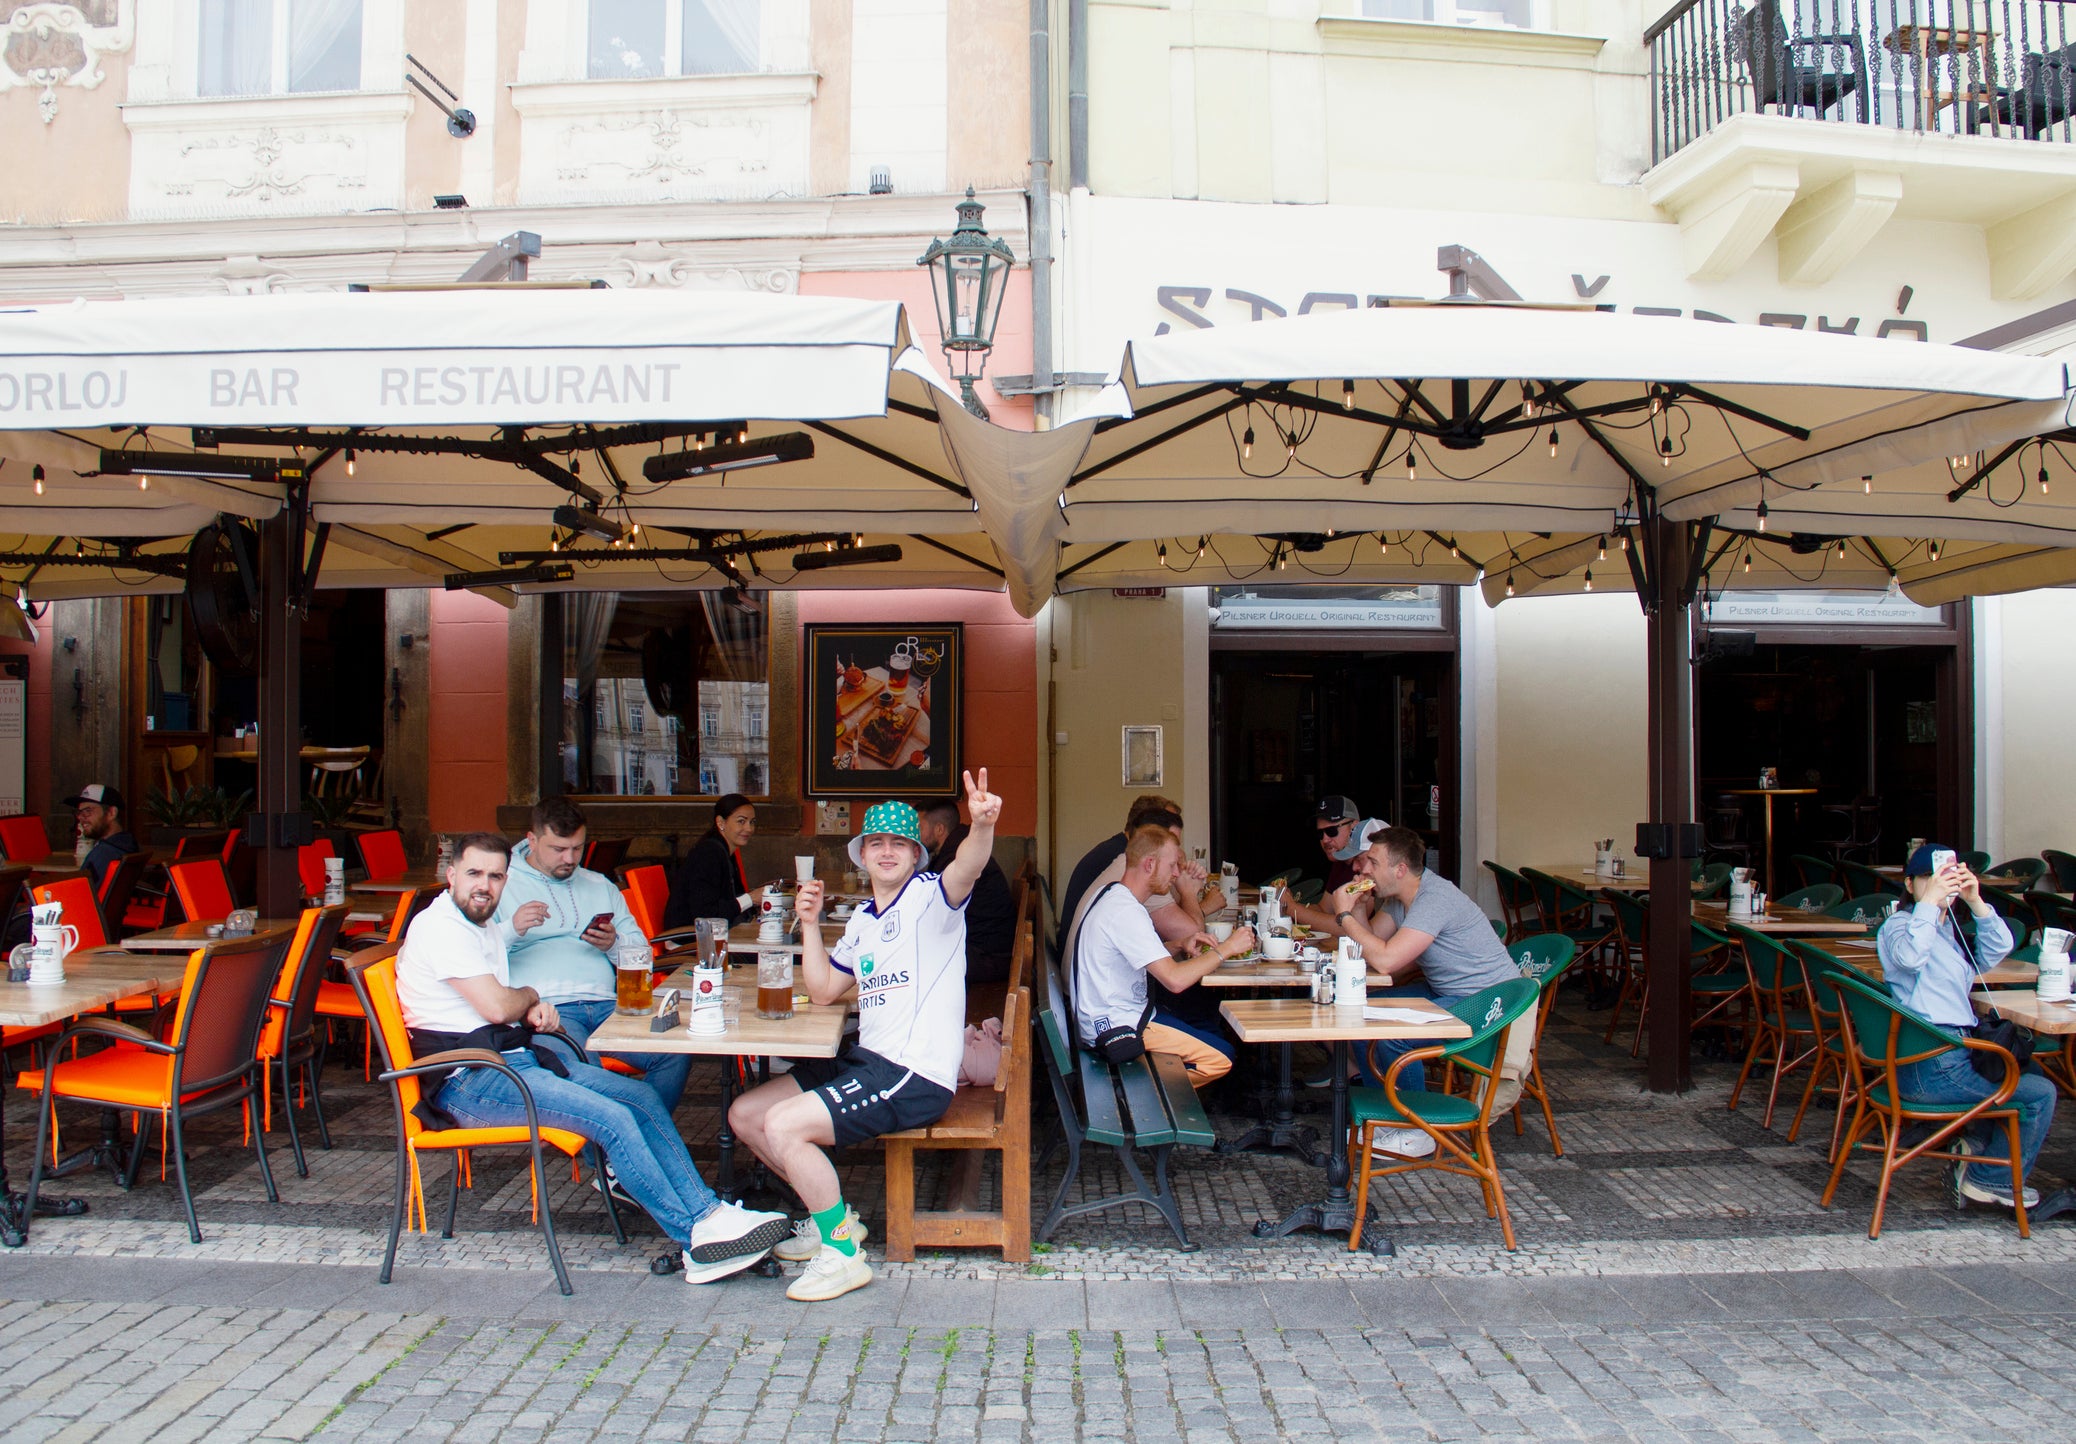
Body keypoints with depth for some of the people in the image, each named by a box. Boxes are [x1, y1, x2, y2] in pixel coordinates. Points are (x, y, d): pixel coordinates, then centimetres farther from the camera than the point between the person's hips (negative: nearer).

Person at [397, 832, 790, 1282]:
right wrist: (531, 996, 3)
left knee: (642, 1096, -3)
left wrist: (531, 1011, 4)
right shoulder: (440, 926, -12)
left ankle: (705, 1213, -8)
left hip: (514, 1058, 10)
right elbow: (496, 1007, -20)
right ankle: (696, 1241, -17)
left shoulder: (484, 926, 19)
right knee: (612, 1118, -23)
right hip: (468, 1083, -10)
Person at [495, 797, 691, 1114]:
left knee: (676, 1052, -23)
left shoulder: (600, 886, 28)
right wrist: (511, 930, -17)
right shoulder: (502, 884, 14)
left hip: (606, 1004, 4)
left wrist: (614, 943, 2)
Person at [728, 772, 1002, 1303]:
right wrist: (809, 924, 6)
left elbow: (966, 868, -32)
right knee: (745, 1114, 10)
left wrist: (982, 826, -54)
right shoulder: (862, 920, 18)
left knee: (783, 1126, -21)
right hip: (866, 1061, 9)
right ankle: (833, 1216, 22)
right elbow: (824, 990, 18)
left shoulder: (929, 896, -8)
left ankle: (842, 1253, -4)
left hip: (917, 1075, -9)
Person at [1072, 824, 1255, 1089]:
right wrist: (1226, 949, -17)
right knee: (1221, 1057, -12)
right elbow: (1174, 980, -28)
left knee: (1211, 1030, 17)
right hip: (1114, 1026, -10)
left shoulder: (1110, 894, 8)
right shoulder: (1126, 912, -23)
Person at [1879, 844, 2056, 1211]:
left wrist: (1976, 902, -9)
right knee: (2039, 1093, -6)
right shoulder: (1898, 926, -7)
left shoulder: (1950, 929, 19)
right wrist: (1929, 902, -29)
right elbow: (1908, 955, -30)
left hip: (1955, 1053, 10)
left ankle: (1976, 1146, 19)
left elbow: (1997, 950, 3)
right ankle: (1990, 1180, 6)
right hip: (1930, 1067, -10)